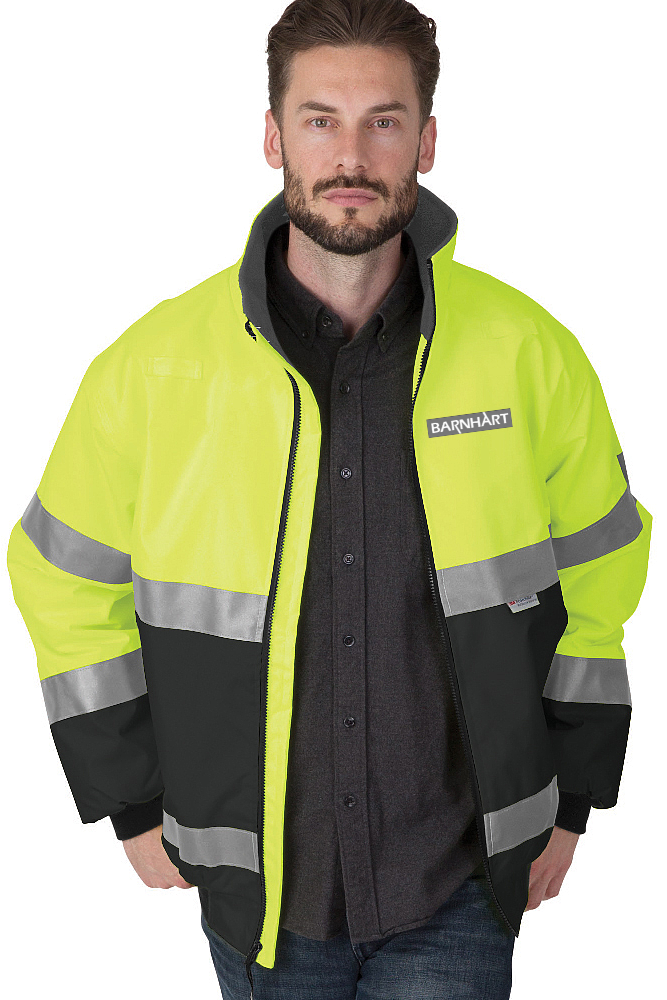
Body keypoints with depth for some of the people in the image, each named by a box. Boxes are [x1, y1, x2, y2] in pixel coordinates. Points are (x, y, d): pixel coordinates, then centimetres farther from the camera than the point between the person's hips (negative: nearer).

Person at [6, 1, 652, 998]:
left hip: (459, 888, 0)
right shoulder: (154, 366, -9)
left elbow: (597, 576, 5)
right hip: (255, 886, 1)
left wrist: (567, 800, 6)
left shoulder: (530, 352, -8)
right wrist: (132, 802, 3)